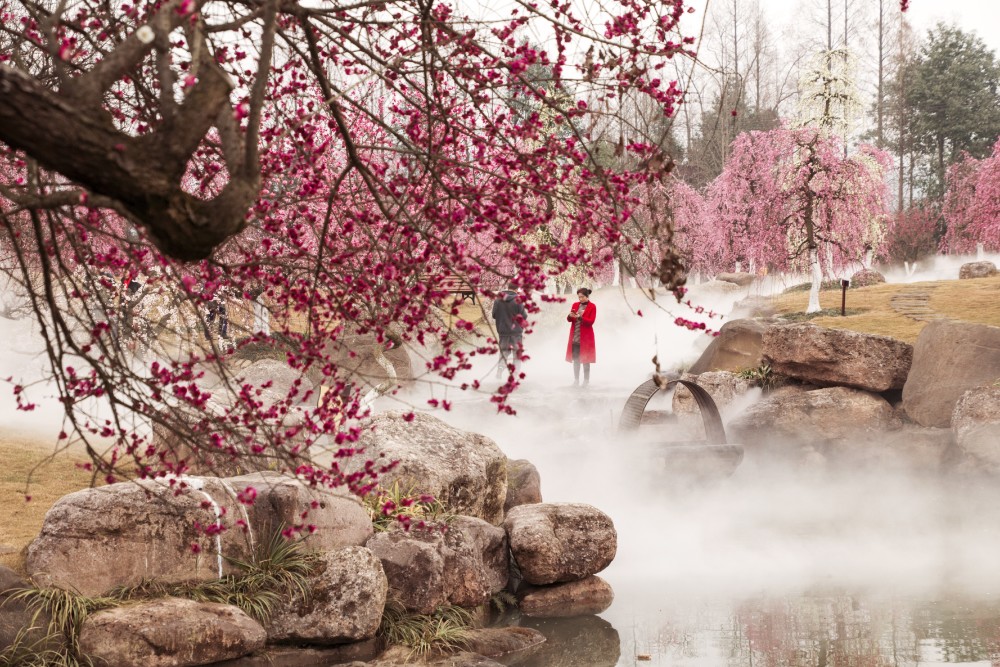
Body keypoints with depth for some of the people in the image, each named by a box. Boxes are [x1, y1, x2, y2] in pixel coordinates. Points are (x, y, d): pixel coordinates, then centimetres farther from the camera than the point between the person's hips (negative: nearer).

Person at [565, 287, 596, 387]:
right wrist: (570, 316, -14)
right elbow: (569, 319, 9)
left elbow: (591, 321, -11)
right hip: (574, 337, 4)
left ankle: (586, 380, 5)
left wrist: (580, 317, -24)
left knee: (585, 359, -1)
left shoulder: (592, 307, -2)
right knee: (575, 359, 4)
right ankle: (576, 380, 9)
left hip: (585, 337, -4)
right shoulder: (575, 305, 11)